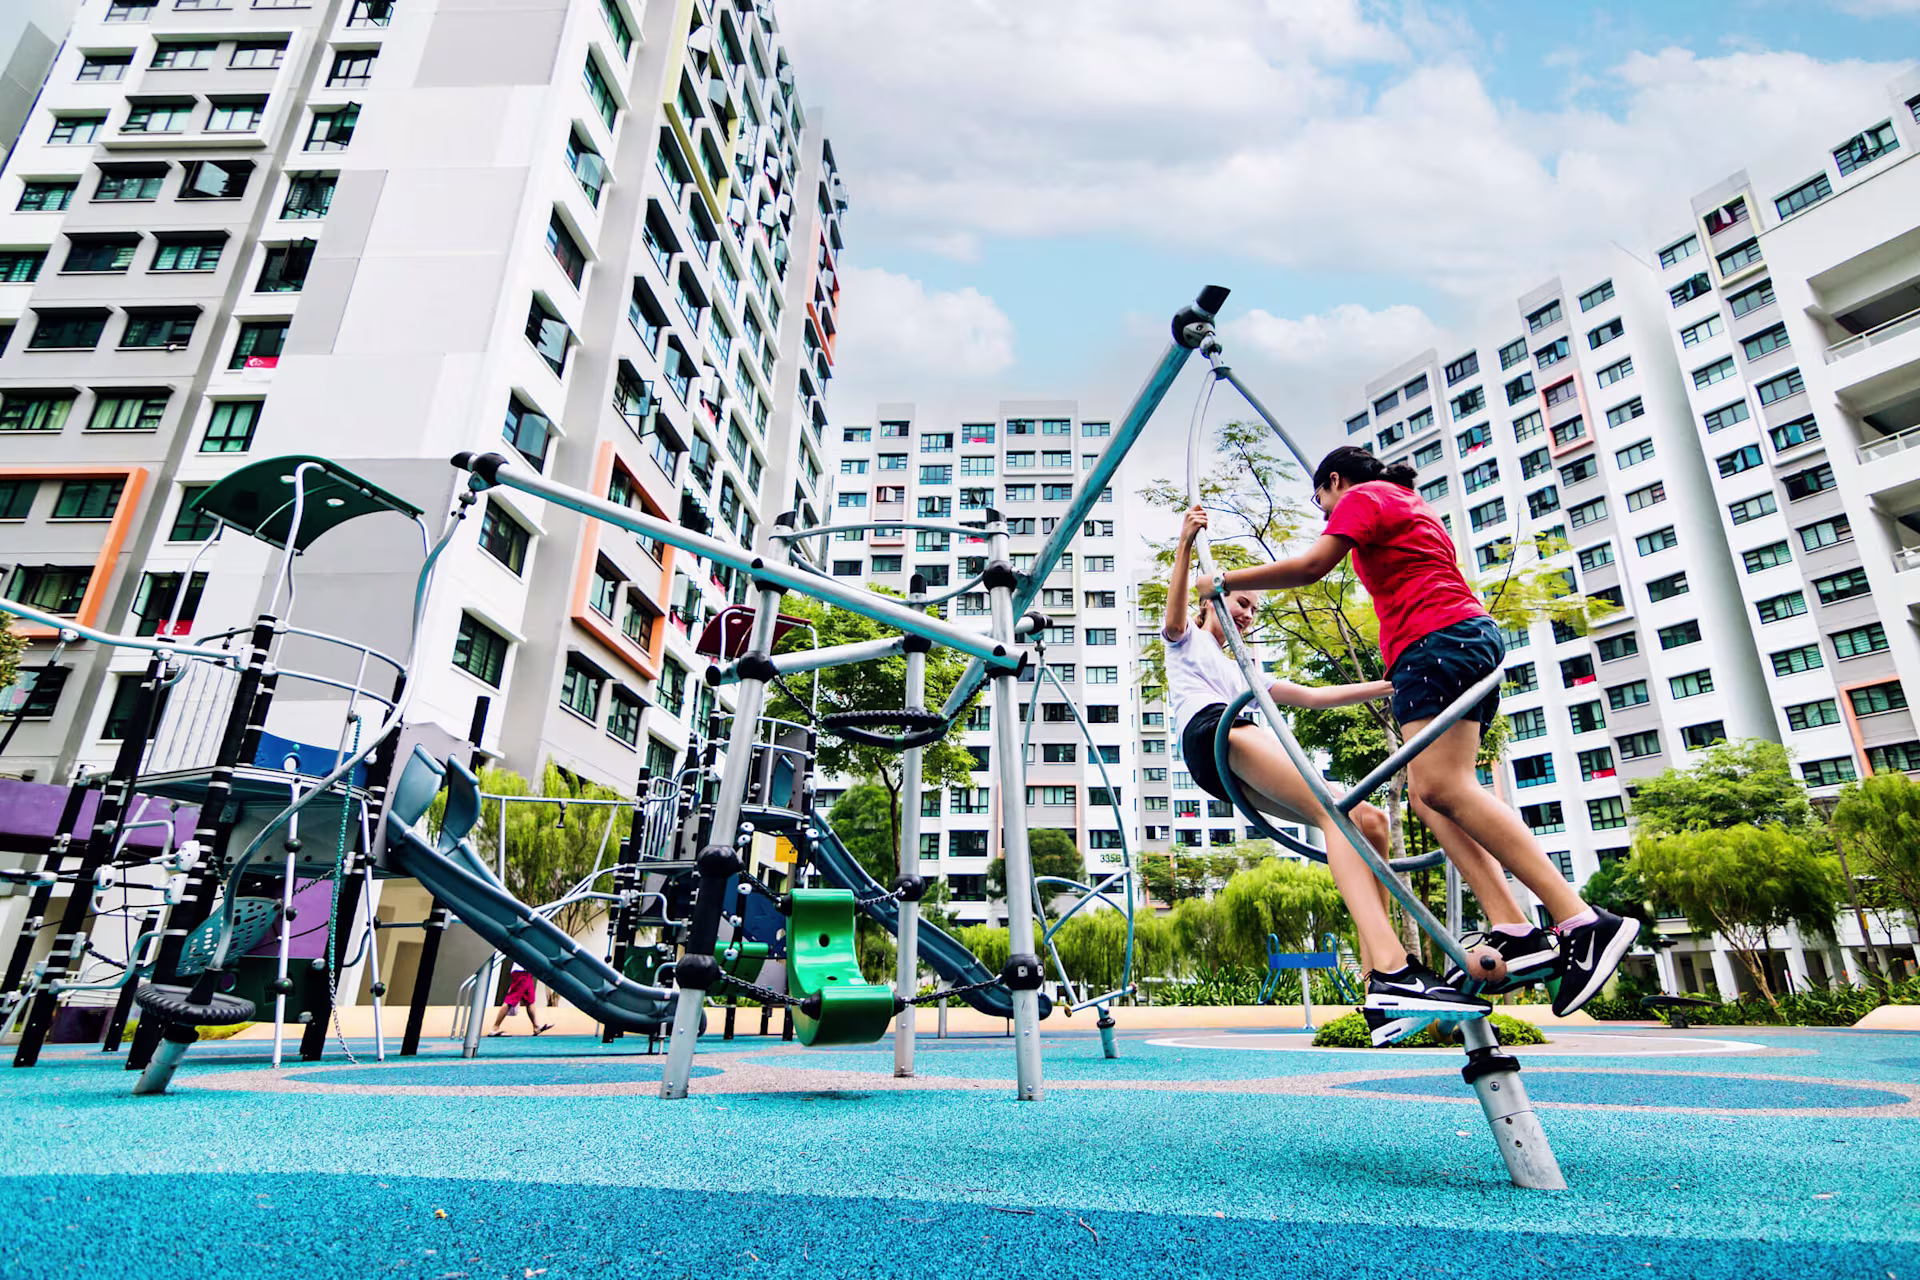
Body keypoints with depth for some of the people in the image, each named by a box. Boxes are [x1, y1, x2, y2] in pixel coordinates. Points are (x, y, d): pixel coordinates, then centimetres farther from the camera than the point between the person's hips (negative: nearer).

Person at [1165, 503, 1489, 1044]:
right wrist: (1184, 546, -13)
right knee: (1337, 811, -27)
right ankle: (1392, 971, -45)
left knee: (1370, 822, -7)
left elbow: (1313, 695, 36)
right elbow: (1174, 617, -2)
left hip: (1239, 774, 8)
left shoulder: (1240, 671, 42)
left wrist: (1387, 685, 31)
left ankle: (1381, 999, -16)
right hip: (1212, 733, -8)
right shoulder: (1187, 639, 23)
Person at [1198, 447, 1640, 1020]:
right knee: (1429, 792, 0)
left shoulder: (1361, 496, 4)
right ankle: (1511, 930, -11)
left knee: (1443, 786, -21)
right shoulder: (1411, 504, 33)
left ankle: (1584, 923, -26)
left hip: (1437, 641, -10)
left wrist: (1226, 582, -2)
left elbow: (1309, 567, -10)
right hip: (1474, 636, 10)